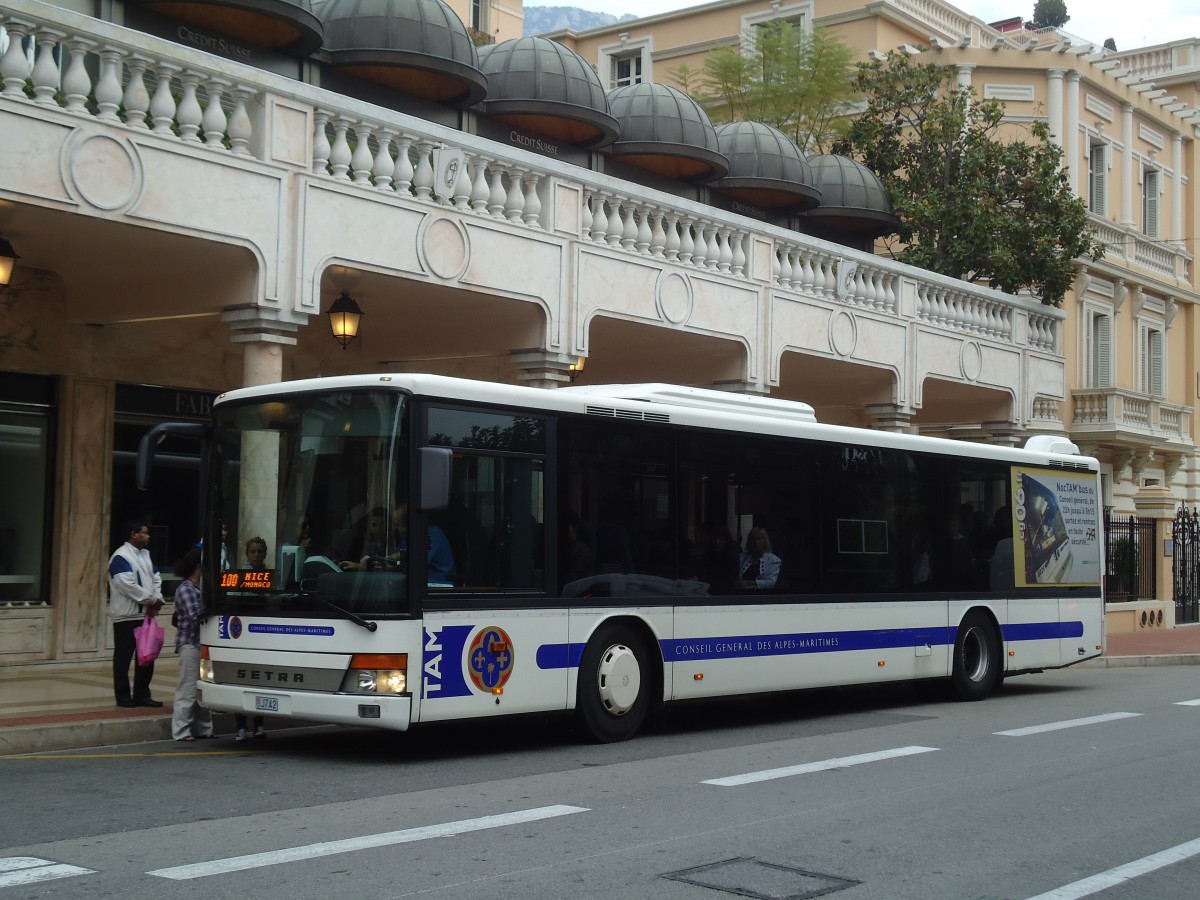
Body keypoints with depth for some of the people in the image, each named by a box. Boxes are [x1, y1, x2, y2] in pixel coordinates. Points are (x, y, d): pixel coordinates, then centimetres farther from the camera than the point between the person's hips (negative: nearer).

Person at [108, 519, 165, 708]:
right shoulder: (120, 557, -12)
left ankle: (142, 695, 18)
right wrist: (151, 600, -13)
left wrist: (156, 600, -4)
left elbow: (156, 579, 14)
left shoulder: (145, 554, 15)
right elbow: (128, 585, -20)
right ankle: (123, 697, 6)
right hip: (126, 615, -8)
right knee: (123, 657, 0)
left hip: (145, 614, 8)